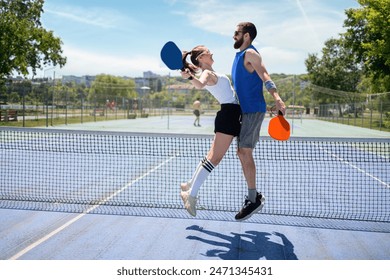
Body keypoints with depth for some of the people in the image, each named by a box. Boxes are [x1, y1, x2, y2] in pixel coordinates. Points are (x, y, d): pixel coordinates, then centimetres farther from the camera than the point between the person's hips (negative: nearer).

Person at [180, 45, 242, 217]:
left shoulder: (211, 73, 20)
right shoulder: (207, 73, -10)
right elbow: (200, 84, -33)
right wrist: (190, 77, -53)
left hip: (230, 115, 10)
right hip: (229, 114, -10)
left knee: (212, 157, 13)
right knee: (214, 158, -13)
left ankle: (190, 185, 20)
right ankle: (191, 194, -12)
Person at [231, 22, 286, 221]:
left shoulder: (250, 53, -9)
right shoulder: (239, 55, 20)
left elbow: (264, 76, -23)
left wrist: (277, 98, -38)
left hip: (254, 110, -10)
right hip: (245, 110, 10)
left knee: (245, 152, -11)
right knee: (241, 153, 10)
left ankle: (253, 200, -4)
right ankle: (254, 196, 19)